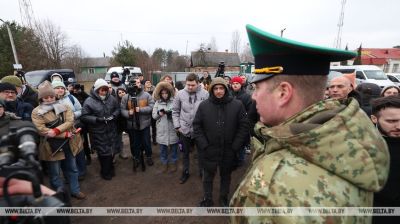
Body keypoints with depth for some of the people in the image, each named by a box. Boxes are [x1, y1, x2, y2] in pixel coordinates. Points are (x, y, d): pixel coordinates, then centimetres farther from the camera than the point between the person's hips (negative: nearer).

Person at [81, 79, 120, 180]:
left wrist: (114, 115, -10)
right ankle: (105, 172, 29)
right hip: (98, 132, -4)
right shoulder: (89, 101, -12)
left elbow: (117, 109, 10)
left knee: (112, 150, 16)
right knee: (103, 152, 6)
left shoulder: (111, 98, -1)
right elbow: (84, 116, -11)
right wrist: (97, 119, -22)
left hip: (111, 130, 4)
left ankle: (110, 168, 42)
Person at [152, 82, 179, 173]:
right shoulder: (157, 102, 4)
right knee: (162, 148, 14)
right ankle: (164, 163, 34)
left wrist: (172, 113, -25)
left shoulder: (174, 101, -7)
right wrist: (158, 113, -16)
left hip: (172, 129, -2)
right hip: (161, 130, 3)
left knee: (173, 147, 13)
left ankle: (173, 162, 34)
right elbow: (153, 116, 4)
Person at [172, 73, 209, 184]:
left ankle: (202, 172, 38)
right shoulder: (180, 94, -5)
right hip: (185, 129, 2)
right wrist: (177, 126, -2)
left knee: (201, 152, 17)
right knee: (185, 153, 19)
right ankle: (185, 172, 40)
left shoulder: (205, 94, -11)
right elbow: (175, 111, 2)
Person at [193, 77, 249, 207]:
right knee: (208, 176, 18)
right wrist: (203, 145, -8)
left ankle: (224, 198, 45)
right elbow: (197, 126, -2)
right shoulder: (203, 105, -6)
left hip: (229, 151, 0)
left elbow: (244, 126, -5)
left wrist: (235, 146, -9)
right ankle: (207, 199, 41)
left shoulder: (237, 105, -8)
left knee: (226, 176, 21)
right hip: (209, 150, 0)